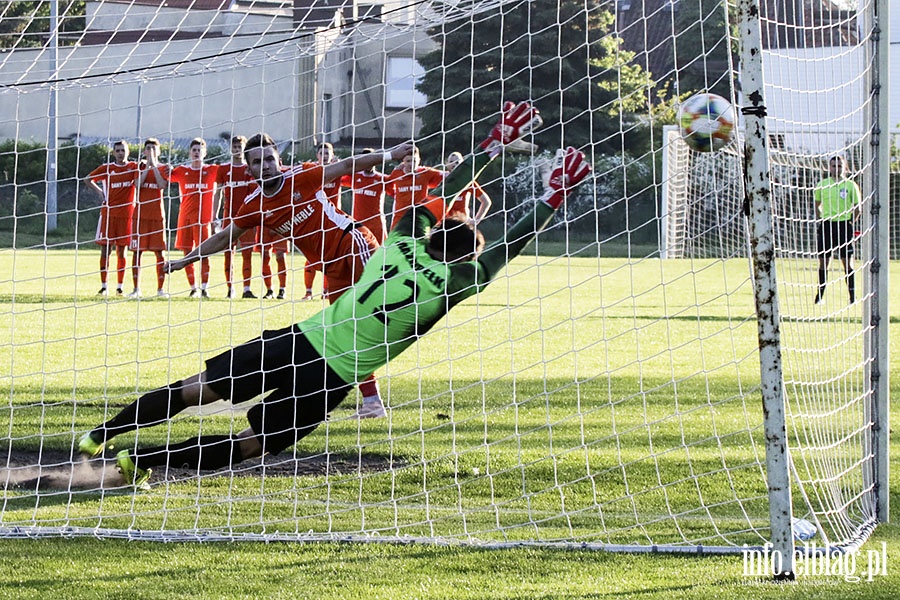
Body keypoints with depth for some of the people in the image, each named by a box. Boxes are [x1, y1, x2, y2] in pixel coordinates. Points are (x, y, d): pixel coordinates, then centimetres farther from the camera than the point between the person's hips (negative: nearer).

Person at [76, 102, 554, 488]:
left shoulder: (403, 242, 5)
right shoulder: (448, 282, -8)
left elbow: (443, 195, 18)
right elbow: (505, 251, 1)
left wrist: (496, 144, 26)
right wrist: (553, 198, 9)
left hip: (299, 339, 4)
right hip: (331, 379, -4)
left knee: (192, 391, 10)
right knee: (249, 446, 8)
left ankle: (102, 436, 10)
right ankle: (140, 460, -2)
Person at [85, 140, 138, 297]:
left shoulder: (133, 167, 5)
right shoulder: (106, 168, 7)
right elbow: (88, 179, 16)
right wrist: (99, 191, 6)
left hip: (126, 213, 0)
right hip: (108, 212, 0)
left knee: (121, 251, 3)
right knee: (105, 249, -2)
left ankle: (120, 287, 8)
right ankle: (103, 286, 1)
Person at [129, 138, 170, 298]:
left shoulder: (163, 168, 6)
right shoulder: (140, 166, 8)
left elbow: (162, 185, -13)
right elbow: (138, 184, -10)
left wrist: (154, 165, -13)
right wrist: (148, 166, -12)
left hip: (157, 214, 0)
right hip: (140, 214, 0)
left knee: (159, 252, -2)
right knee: (137, 251, -2)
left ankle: (160, 289, 3)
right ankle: (136, 288, 2)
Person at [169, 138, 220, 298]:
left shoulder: (212, 170, 8)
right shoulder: (182, 171, 11)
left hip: (203, 217, -2)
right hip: (185, 216, 2)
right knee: (188, 253, 2)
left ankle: (204, 288, -11)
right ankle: (193, 288, 9)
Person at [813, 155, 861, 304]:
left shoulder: (851, 185, 0)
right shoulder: (822, 185, 6)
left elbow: (857, 209, 4)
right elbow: (817, 206, 17)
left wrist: (848, 223, -2)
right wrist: (822, 220, 5)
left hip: (844, 225, -2)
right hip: (826, 225, 2)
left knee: (847, 262, -2)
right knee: (823, 262, 3)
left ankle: (853, 296, 2)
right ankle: (820, 295, 10)